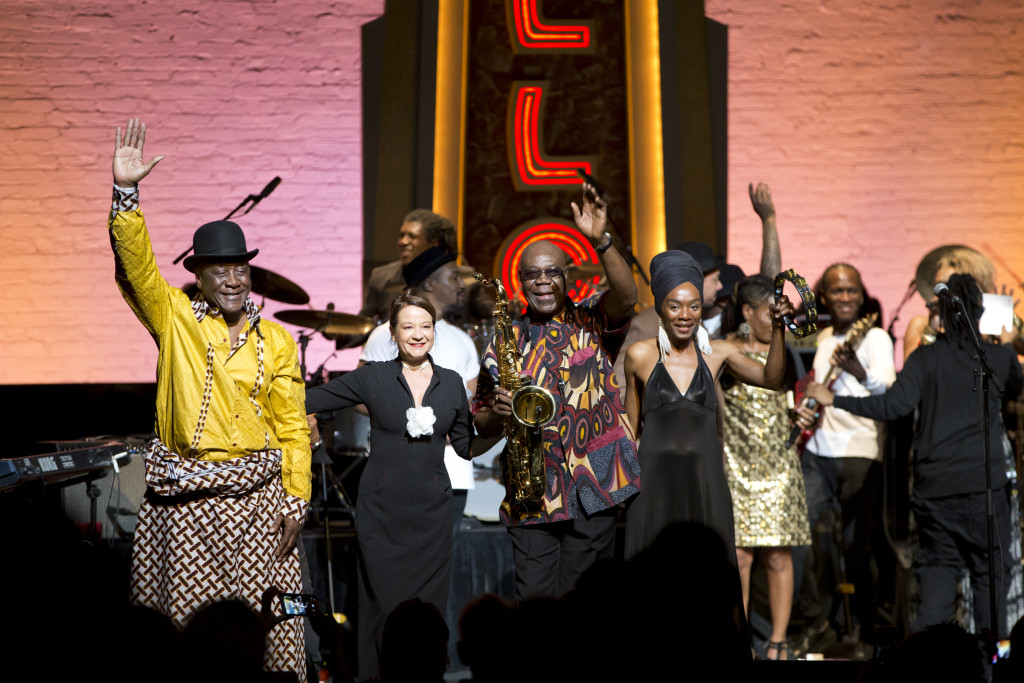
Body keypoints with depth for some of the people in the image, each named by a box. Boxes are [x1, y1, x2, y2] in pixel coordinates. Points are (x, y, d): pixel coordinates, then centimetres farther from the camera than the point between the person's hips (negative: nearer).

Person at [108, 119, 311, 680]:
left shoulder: (276, 342, 7)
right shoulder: (175, 318, 6)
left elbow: (292, 427, 7)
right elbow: (135, 264, -8)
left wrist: (295, 501, 0)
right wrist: (126, 192, -20)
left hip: (254, 498, 0)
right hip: (181, 497, 0)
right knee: (184, 617, 1)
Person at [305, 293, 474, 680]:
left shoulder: (452, 383, 8)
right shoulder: (373, 378, 0)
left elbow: (466, 447, 15)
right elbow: (310, 400, 1)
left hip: (432, 510, 2)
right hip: (382, 509, -2)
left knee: (429, 605, 2)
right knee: (384, 604, -3)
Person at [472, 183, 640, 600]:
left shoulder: (591, 324, 6)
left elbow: (626, 296, -17)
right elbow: (483, 427, 15)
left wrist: (600, 242, -31)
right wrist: (497, 411, -9)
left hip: (592, 491, -2)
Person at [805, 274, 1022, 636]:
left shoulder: (925, 357, -2)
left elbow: (895, 404, -14)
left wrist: (835, 400, -8)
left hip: (934, 484, 1)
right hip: (984, 484, -1)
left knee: (938, 567, 9)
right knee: (990, 572, 8)